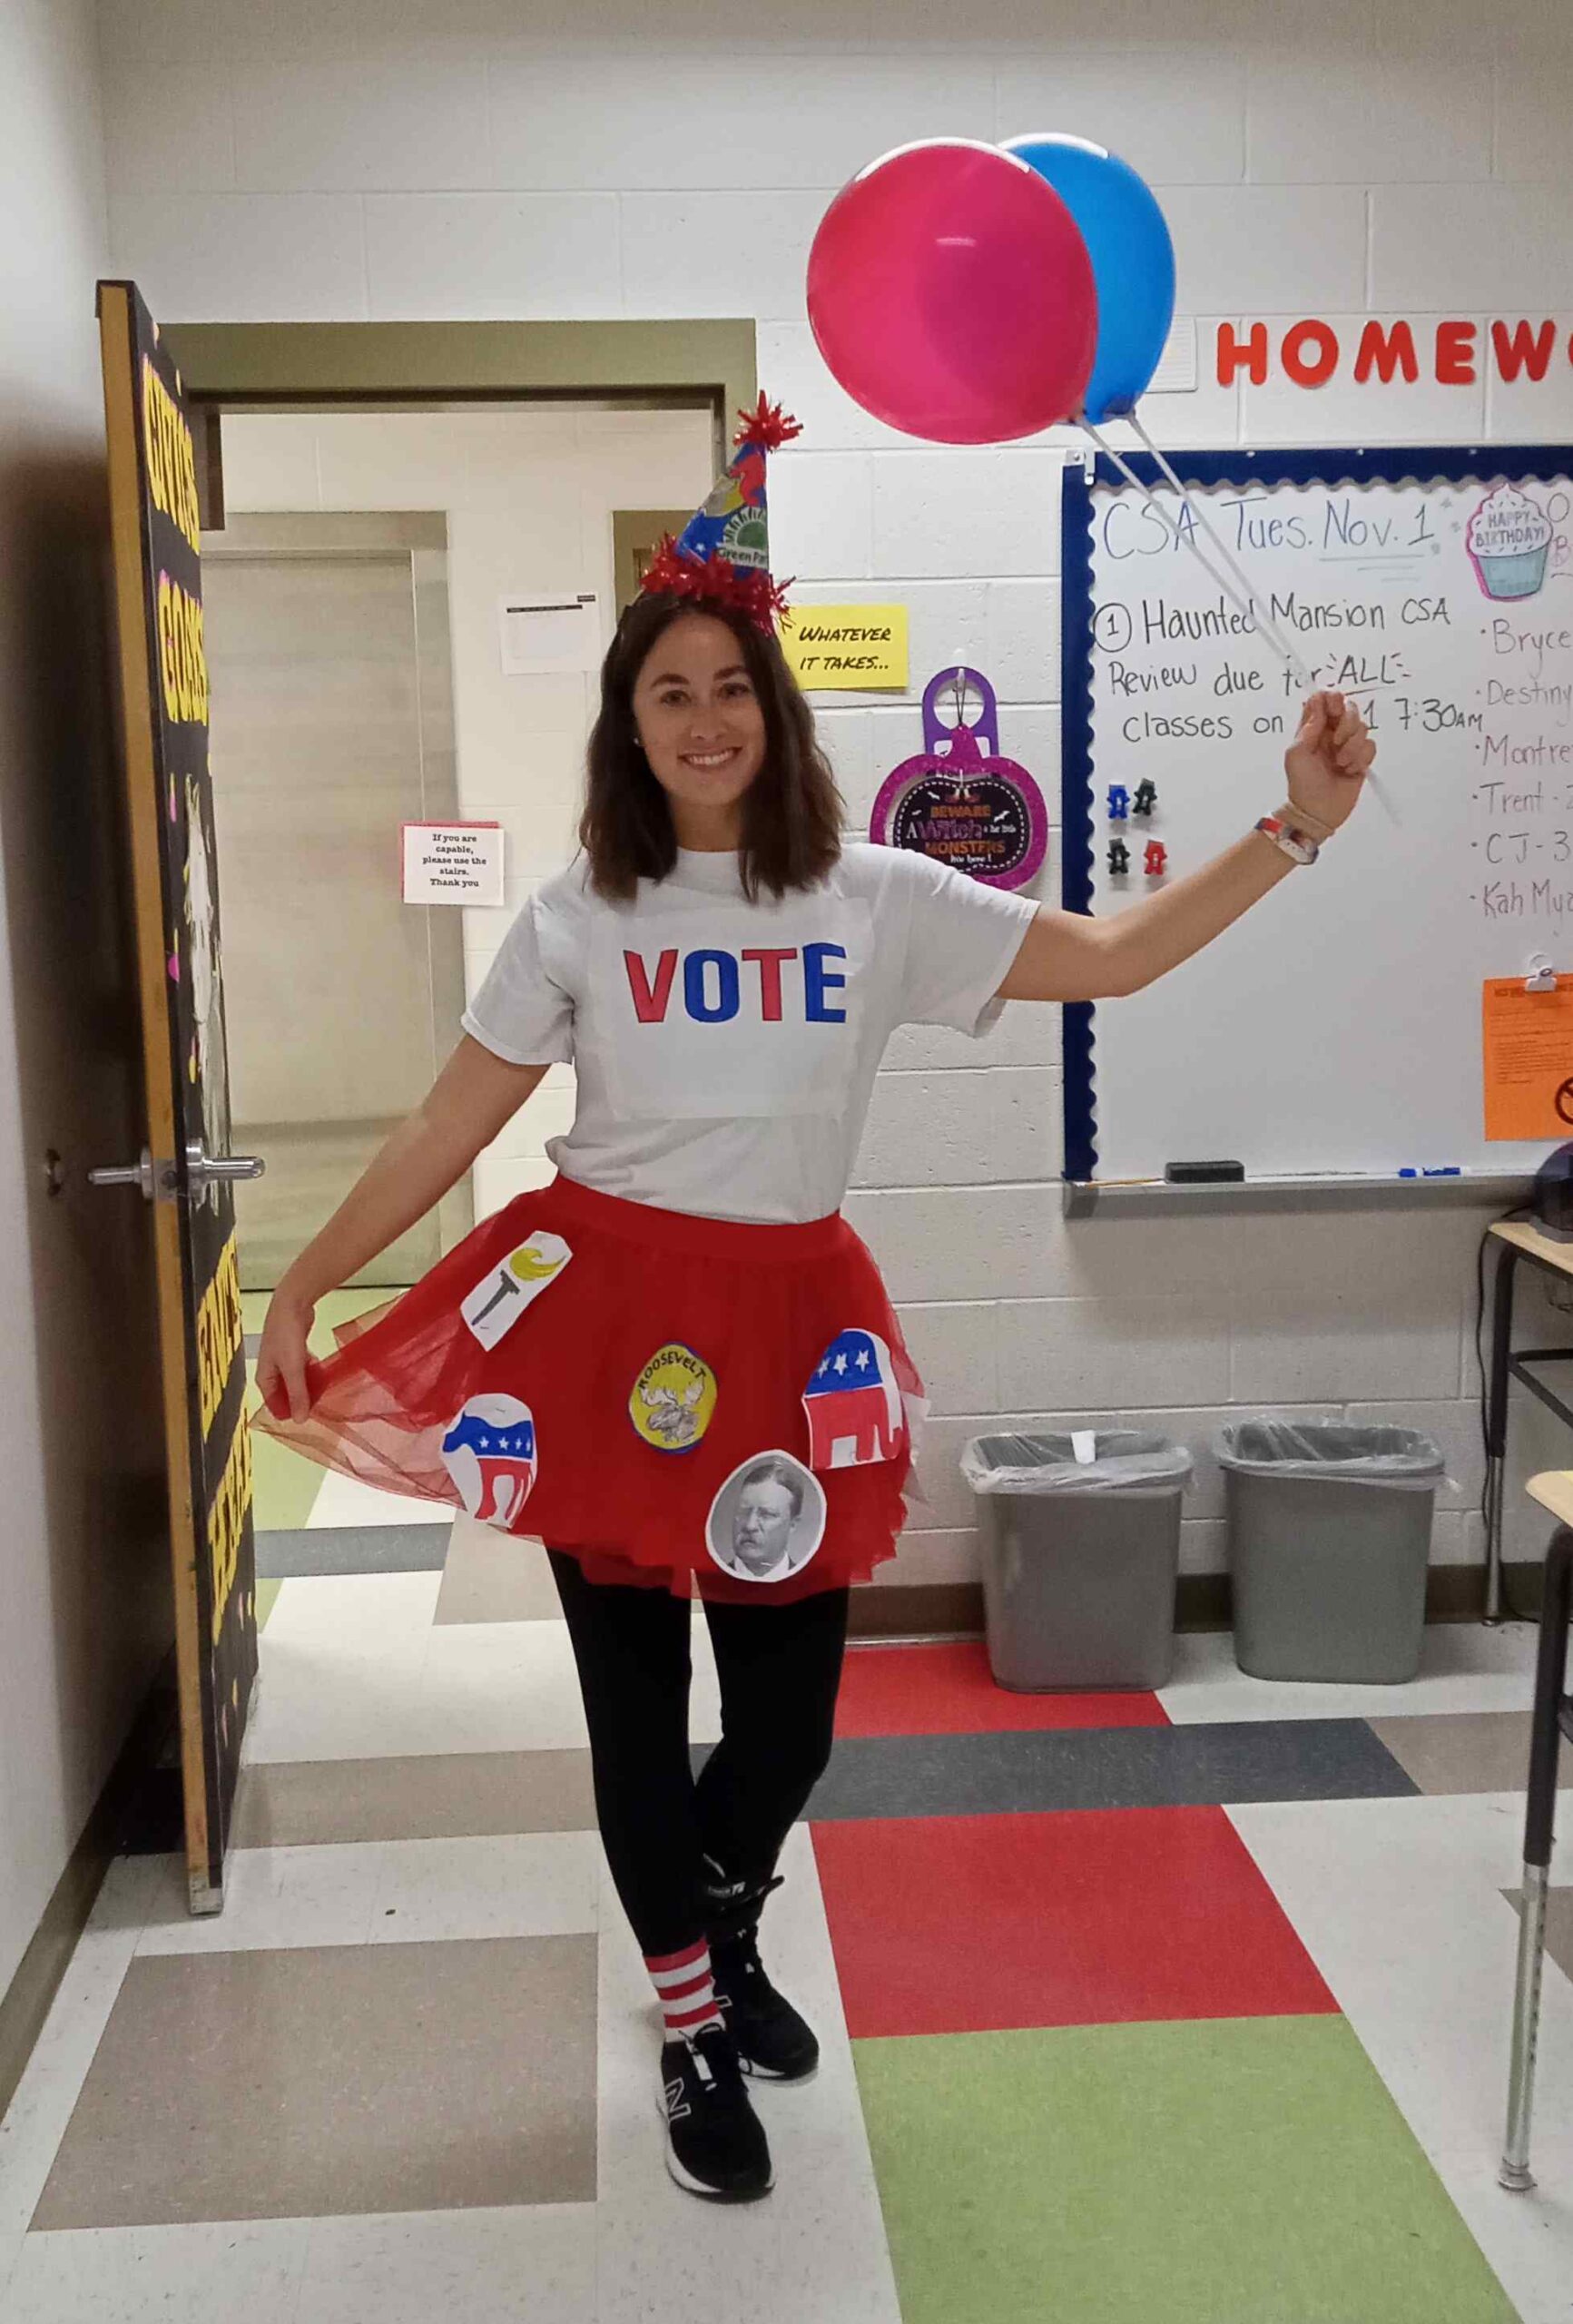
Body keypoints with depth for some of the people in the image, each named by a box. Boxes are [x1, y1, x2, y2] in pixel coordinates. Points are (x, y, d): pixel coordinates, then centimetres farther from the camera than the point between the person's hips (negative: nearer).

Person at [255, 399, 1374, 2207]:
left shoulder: (877, 899, 2)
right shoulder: (580, 917, 1)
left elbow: (1112, 959, 2)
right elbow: (449, 1125, 1)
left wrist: (1294, 828, -5)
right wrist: (304, 1288, -1)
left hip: (792, 1327, 1)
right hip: (602, 1317, -1)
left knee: (789, 1703, 6)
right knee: (634, 1696, 8)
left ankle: (726, 1928, 43)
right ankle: (692, 2030, 33)